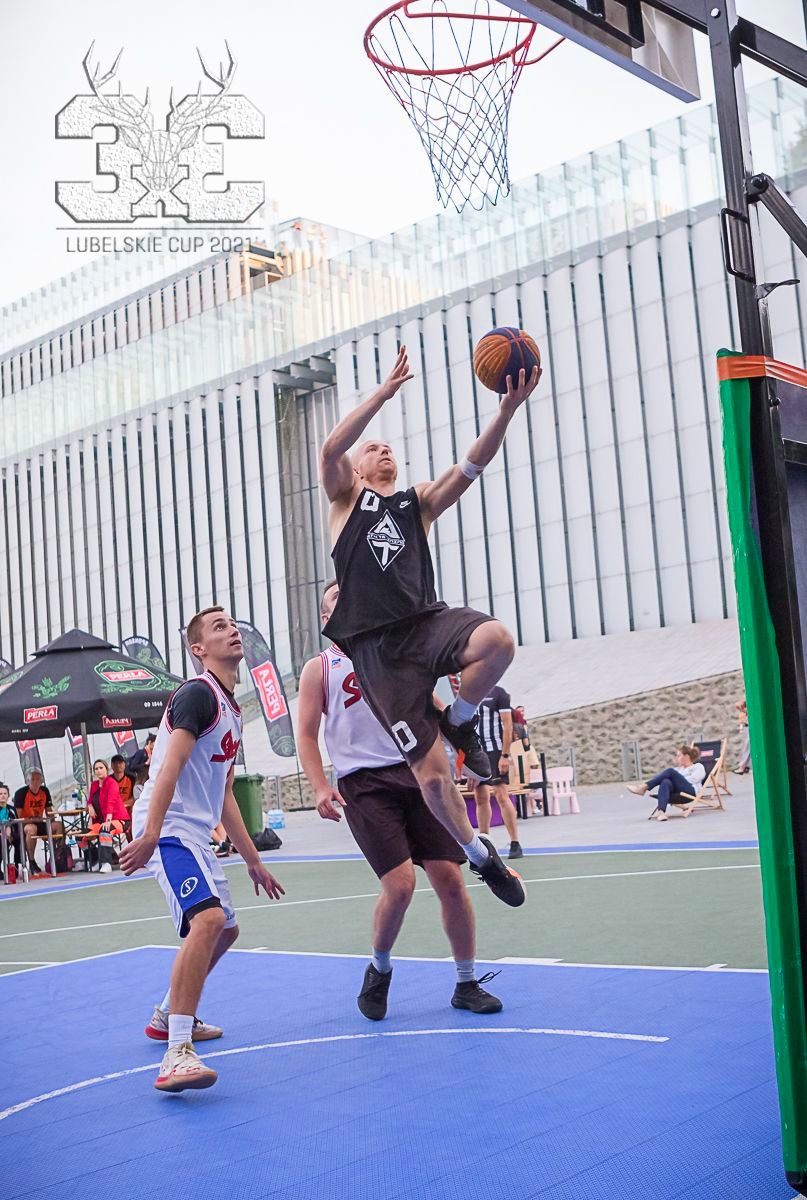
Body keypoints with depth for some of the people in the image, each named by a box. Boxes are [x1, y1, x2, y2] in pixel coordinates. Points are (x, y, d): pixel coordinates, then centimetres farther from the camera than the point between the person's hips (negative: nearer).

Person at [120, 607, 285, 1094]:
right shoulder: (198, 693, -9)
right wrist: (149, 834, -33)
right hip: (169, 829, -11)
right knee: (208, 917, -29)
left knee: (225, 929, 22)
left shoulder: (231, 710, 20)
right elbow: (170, 766, -22)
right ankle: (177, 1053, -32)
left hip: (196, 834, 11)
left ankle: (169, 1016, 40)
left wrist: (254, 862, 25)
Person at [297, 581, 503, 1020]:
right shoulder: (319, 668, 9)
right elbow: (306, 736, 3)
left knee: (450, 879, -2)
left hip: (416, 773, 3)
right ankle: (379, 970, 13)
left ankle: (467, 984, 15)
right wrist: (321, 788, -10)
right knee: (400, 884, -16)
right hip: (364, 783, -3)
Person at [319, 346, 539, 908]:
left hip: (428, 622, 3)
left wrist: (507, 410, -8)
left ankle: (458, 720, -3)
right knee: (431, 769, -6)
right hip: (378, 645, -3)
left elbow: (472, 465, 6)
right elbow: (330, 449, -7)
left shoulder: (418, 503, 21)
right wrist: (384, 392, -11)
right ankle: (481, 854, 19)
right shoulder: (346, 498, 14)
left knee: (498, 640, -33)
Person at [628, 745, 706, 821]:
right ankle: (661, 811, -54)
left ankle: (644, 787, -33)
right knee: (666, 782, -33)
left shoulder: (698, 766, 21)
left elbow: (693, 779, 1)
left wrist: (677, 779, -1)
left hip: (691, 791, -4)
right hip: (675, 791, 4)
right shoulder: (678, 769, 38)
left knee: (670, 771, -26)